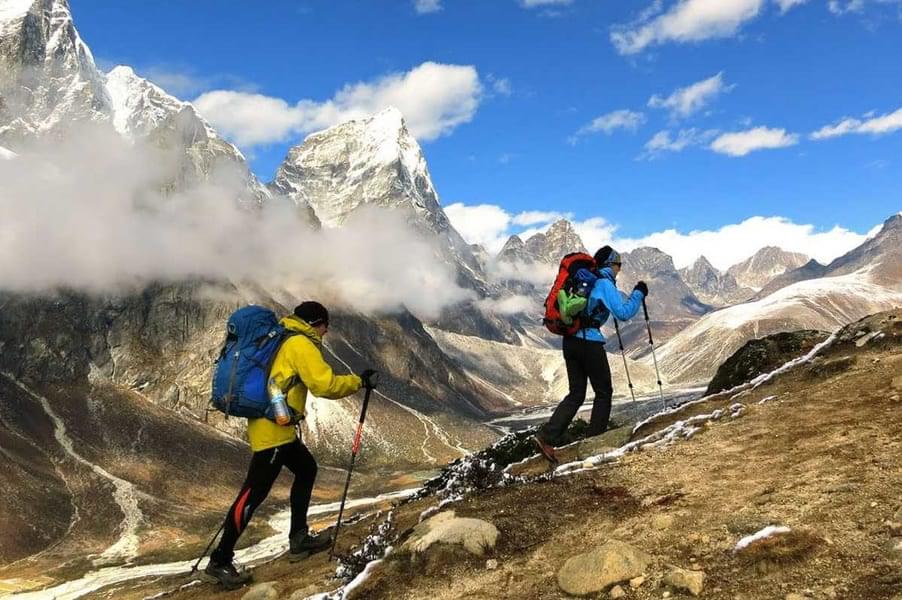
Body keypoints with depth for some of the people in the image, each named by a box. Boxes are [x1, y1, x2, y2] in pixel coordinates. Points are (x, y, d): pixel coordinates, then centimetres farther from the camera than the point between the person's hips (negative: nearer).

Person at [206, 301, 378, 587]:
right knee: (254, 493, -7)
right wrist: (359, 381, -6)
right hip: (273, 428, -11)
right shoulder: (300, 343, -11)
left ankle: (299, 538, 23)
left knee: (306, 469, 20)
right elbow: (325, 384, -18)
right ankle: (220, 561, -1)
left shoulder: (282, 339, 18)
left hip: (270, 425, 11)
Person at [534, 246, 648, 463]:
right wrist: (638, 293, -4)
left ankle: (546, 436, -2)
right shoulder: (605, 283, -8)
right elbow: (623, 313, -16)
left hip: (570, 341, 8)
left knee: (576, 394, 10)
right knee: (604, 392, 9)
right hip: (589, 342, -8)